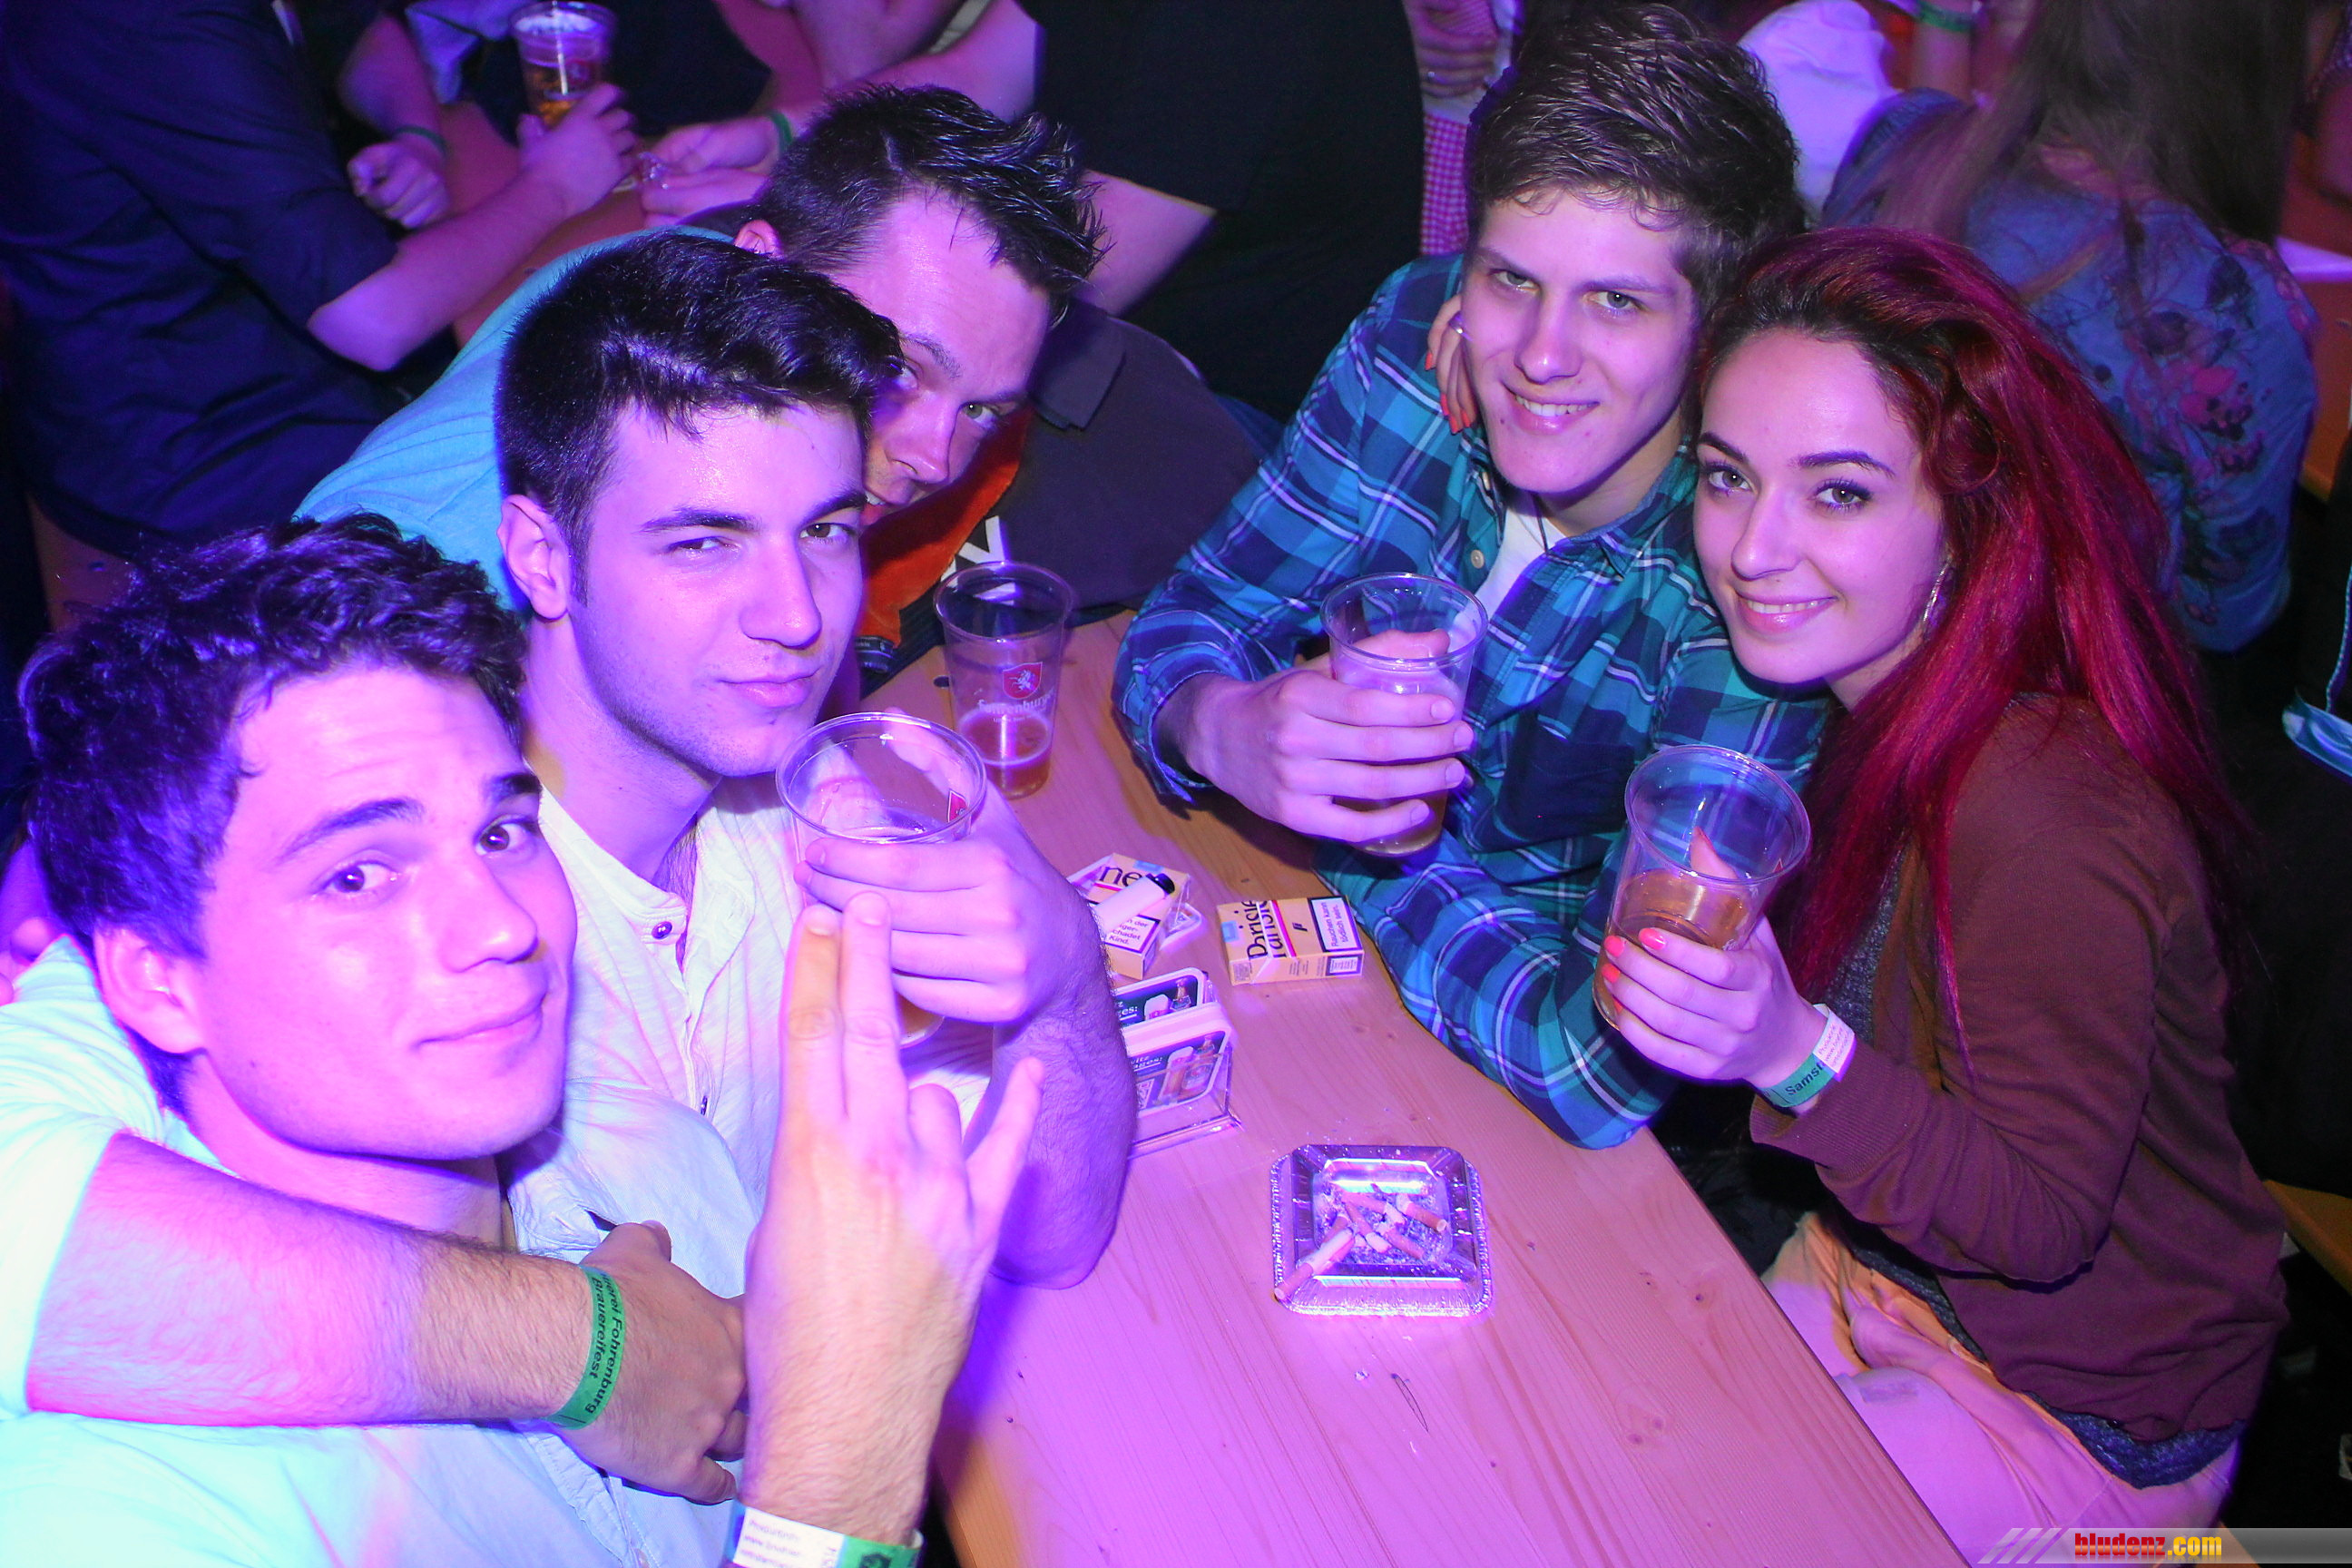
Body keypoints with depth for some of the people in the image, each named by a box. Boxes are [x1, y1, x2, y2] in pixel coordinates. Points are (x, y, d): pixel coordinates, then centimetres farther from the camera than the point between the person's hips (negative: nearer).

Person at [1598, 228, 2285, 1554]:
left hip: (2076, 1411, -7)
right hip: (1883, 1272, 7)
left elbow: (2046, 1222, -24)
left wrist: (1799, 1055, -39)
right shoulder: (1877, 703, -8)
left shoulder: (2044, 818, -32)